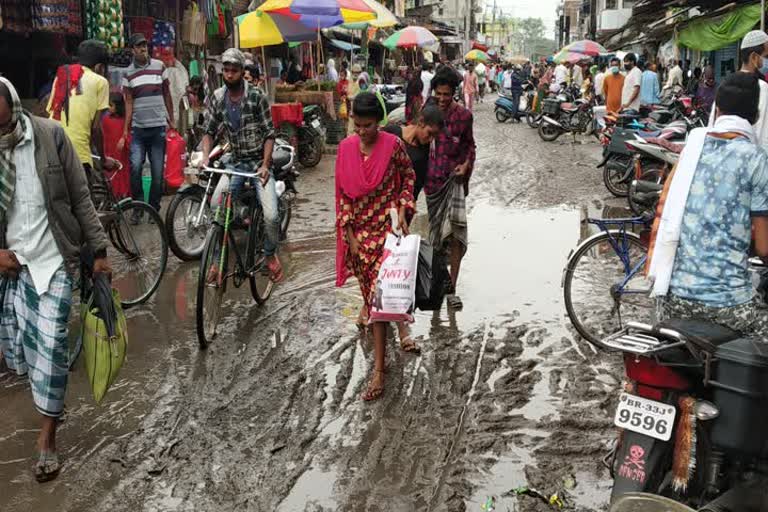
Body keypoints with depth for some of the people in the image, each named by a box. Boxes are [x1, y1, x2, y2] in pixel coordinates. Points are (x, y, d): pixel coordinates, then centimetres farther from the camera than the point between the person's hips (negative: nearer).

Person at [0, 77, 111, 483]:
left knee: (51, 346, -4)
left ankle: (47, 434, 13)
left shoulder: (50, 135, -10)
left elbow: (80, 198, -3)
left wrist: (99, 251, -1)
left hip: (52, 259, -2)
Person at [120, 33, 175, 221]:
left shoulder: (159, 66, 5)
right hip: (138, 128, -1)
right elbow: (129, 103, 2)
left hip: (158, 127, 1)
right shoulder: (128, 73, 3)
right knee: (135, 167, -14)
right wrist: (125, 132, -3)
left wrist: (171, 120, 11)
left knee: (158, 171, 2)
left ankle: (154, 208, 16)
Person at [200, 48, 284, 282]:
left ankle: (271, 254, 12)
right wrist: (205, 159, -11)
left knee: (270, 215, -18)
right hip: (235, 163, 3)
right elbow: (209, 131, 5)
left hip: (259, 162, -3)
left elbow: (269, 134, -9)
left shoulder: (257, 96, -10)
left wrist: (265, 165, -18)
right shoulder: (217, 98, 0)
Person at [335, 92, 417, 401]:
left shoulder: (392, 145, -9)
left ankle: (379, 369, 0)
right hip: (359, 228, 3)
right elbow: (343, 193, 2)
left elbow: (409, 177, 5)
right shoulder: (346, 148, -2)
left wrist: (402, 208, -9)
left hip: (387, 226, -3)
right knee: (368, 281, 13)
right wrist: (350, 234, -2)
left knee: (381, 290, -9)